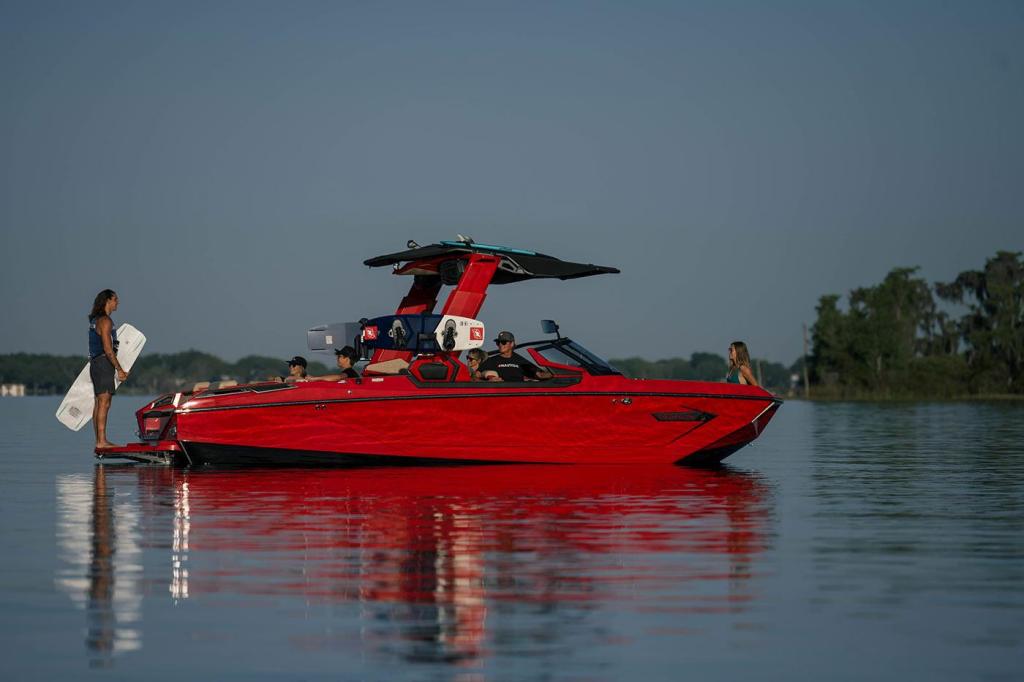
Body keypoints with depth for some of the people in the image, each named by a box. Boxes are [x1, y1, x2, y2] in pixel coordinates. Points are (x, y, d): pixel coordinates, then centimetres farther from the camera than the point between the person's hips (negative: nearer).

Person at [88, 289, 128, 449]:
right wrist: (119, 369, -18)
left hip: (95, 363, 10)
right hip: (104, 364, -10)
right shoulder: (105, 321, -14)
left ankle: (99, 440, 13)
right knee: (104, 403, -11)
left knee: (99, 403, 11)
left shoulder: (95, 320, 17)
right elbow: (107, 348, -20)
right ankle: (102, 441, -14)